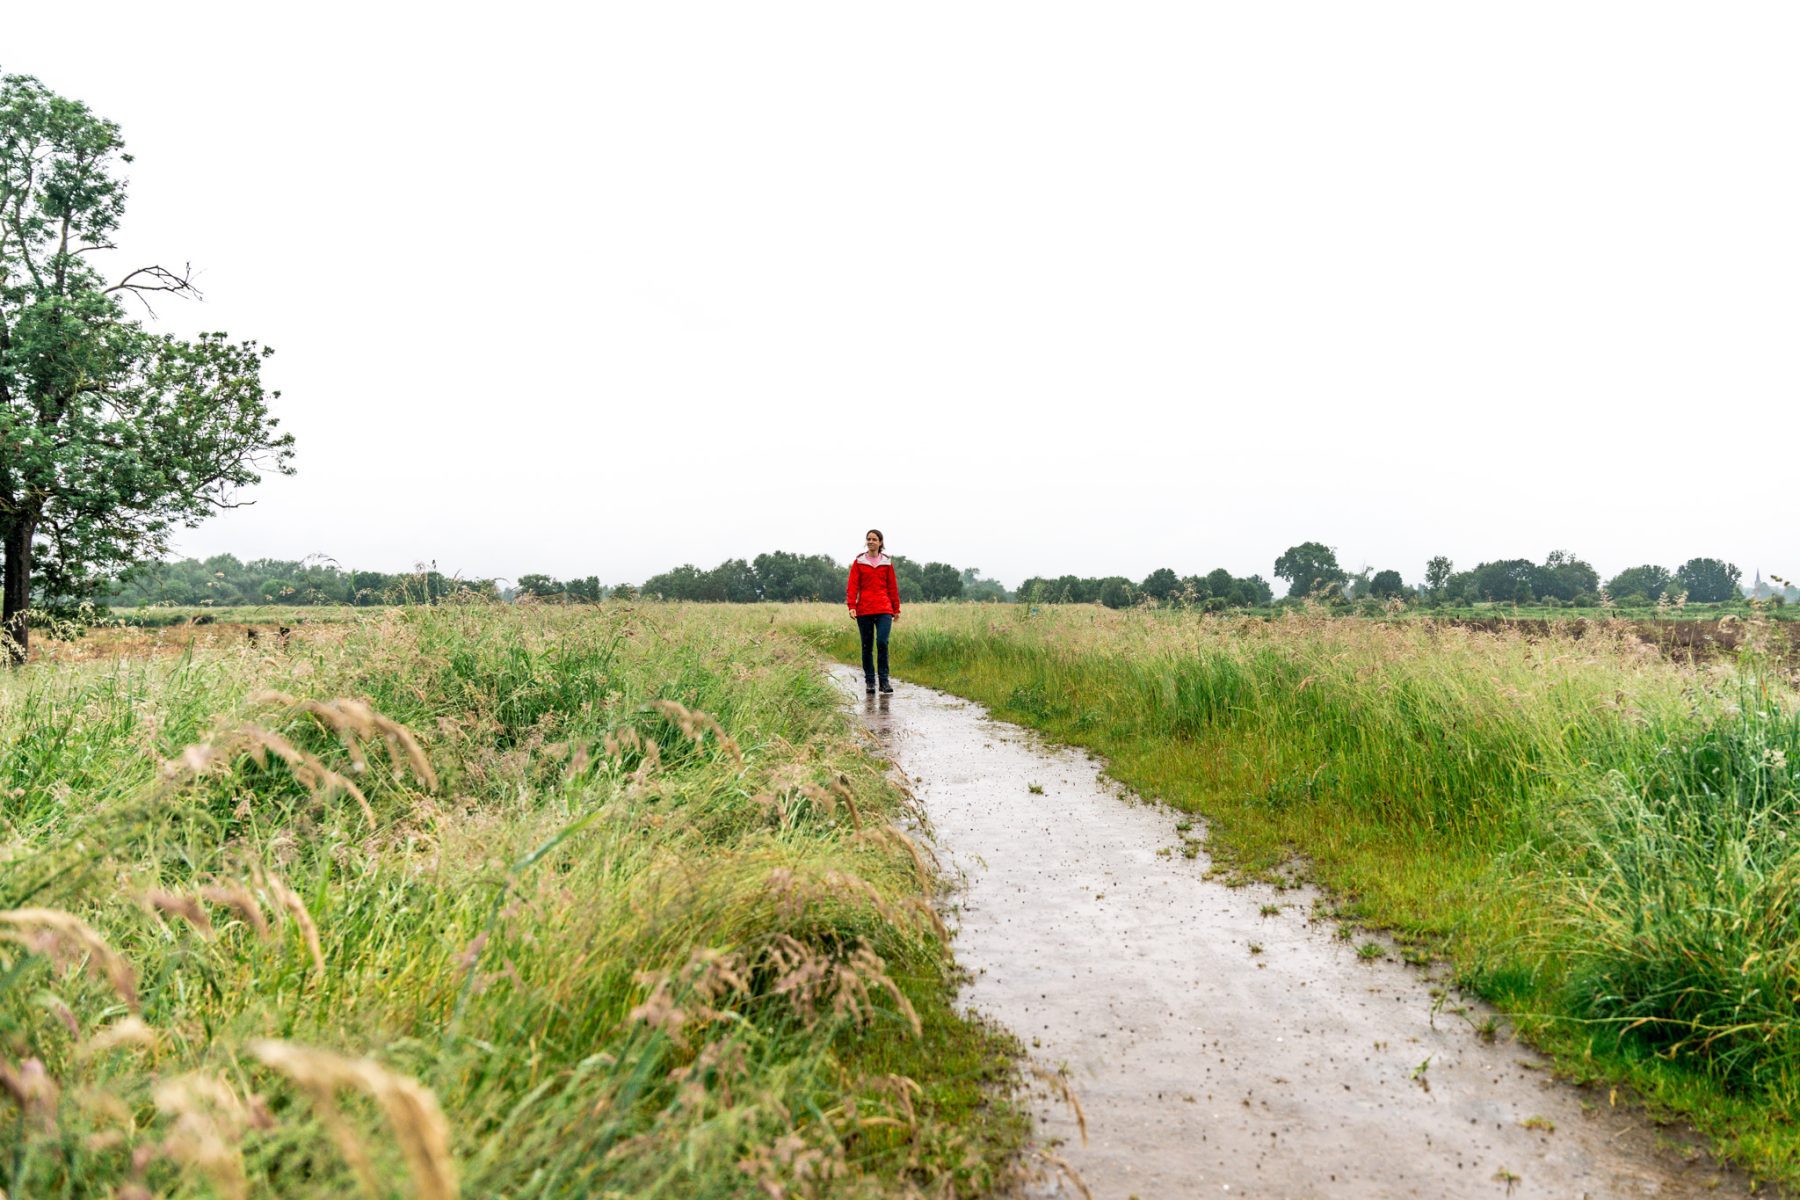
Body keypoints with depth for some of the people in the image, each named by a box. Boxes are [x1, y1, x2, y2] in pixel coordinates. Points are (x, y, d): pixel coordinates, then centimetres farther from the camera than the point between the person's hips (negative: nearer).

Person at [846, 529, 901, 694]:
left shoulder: (887, 563, 9)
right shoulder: (859, 562, 7)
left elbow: (893, 587, 12)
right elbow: (852, 586, 2)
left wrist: (896, 609, 12)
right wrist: (852, 606, -10)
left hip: (884, 609, -1)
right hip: (864, 610, 1)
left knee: (882, 643, -15)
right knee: (867, 646, 6)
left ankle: (884, 681, -8)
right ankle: (869, 681, 16)